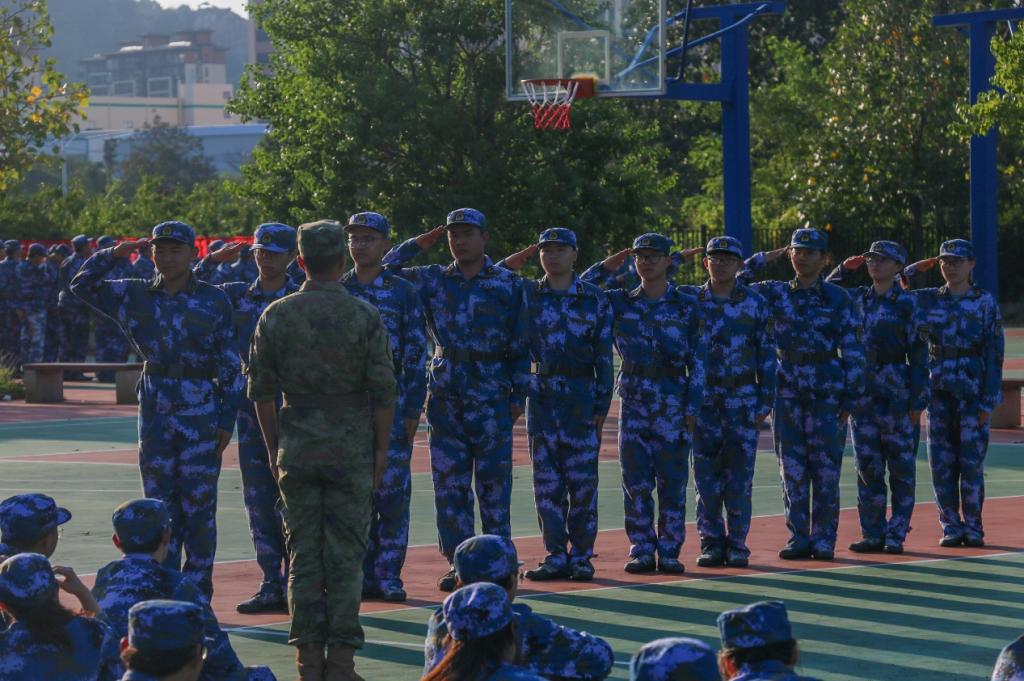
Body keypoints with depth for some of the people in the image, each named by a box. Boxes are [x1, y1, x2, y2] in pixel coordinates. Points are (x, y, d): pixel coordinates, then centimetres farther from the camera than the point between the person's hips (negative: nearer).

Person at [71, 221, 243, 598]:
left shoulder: (214, 300, 0)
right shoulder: (135, 295, 8)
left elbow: (229, 364, 0)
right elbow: (83, 285, 10)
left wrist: (227, 419, -4)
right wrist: (113, 254, -5)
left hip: (201, 414, -3)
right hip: (155, 411, 3)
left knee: (198, 506, -1)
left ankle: (197, 593, 5)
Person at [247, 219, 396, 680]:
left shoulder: (276, 315, 0)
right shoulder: (364, 316, -5)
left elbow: (261, 390, 4)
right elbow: (383, 391, -5)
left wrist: (273, 448, 13)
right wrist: (381, 450, 4)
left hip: (295, 447, 2)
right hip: (351, 447, -2)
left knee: (302, 552, 5)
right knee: (346, 553, 2)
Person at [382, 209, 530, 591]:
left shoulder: (508, 284, 4)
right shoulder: (433, 280, 9)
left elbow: (520, 346, 5)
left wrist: (519, 395, 0)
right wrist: (424, 242, 3)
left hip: (491, 399, -2)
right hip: (445, 397, 2)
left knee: (494, 483, 0)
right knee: (449, 483, 2)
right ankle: (458, 562, 8)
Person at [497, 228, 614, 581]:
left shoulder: (594, 298, 4)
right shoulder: (527, 294, 8)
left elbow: (604, 356, 3)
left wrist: (602, 405, -3)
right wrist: (509, 265, -4)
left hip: (581, 395, -2)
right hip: (541, 393, 2)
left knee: (582, 478, -1)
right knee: (546, 478, 2)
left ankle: (581, 555, 6)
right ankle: (556, 556, 7)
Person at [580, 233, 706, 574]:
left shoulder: (687, 306, 3)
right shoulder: (621, 302, 9)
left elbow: (698, 361, 2)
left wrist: (692, 406, -5)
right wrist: (609, 266, 0)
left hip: (673, 402, -2)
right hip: (634, 401, 2)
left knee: (672, 481, 0)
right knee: (636, 481, 0)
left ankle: (669, 551, 6)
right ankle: (641, 551, 6)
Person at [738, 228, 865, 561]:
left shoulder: (838, 298, 2)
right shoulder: (776, 293, 8)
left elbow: (853, 353, 1)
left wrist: (850, 399, -5)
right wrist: (764, 259, 1)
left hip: (827, 393, -2)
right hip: (787, 393, 2)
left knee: (826, 470, -1)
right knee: (792, 470, 3)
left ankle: (824, 539, 6)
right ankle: (798, 537, 9)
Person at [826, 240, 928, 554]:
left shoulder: (906, 303, -4)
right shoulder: (858, 298, 11)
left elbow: (918, 354, -6)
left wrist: (917, 402, -11)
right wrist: (844, 270, 11)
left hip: (896, 395, -5)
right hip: (862, 395, 5)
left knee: (901, 468, 0)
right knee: (867, 467, 6)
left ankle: (896, 534, 4)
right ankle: (873, 534, 12)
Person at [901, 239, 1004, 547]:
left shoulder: (985, 302, 1)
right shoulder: (928, 300, 9)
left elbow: (994, 354, -2)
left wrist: (989, 401, -8)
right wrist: (911, 271, 0)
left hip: (972, 392, -3)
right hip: (938, 391, 3)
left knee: (971, 461, -5)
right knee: (942, 462, 1)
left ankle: (973, 527, 4)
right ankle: (951, 526, 9)